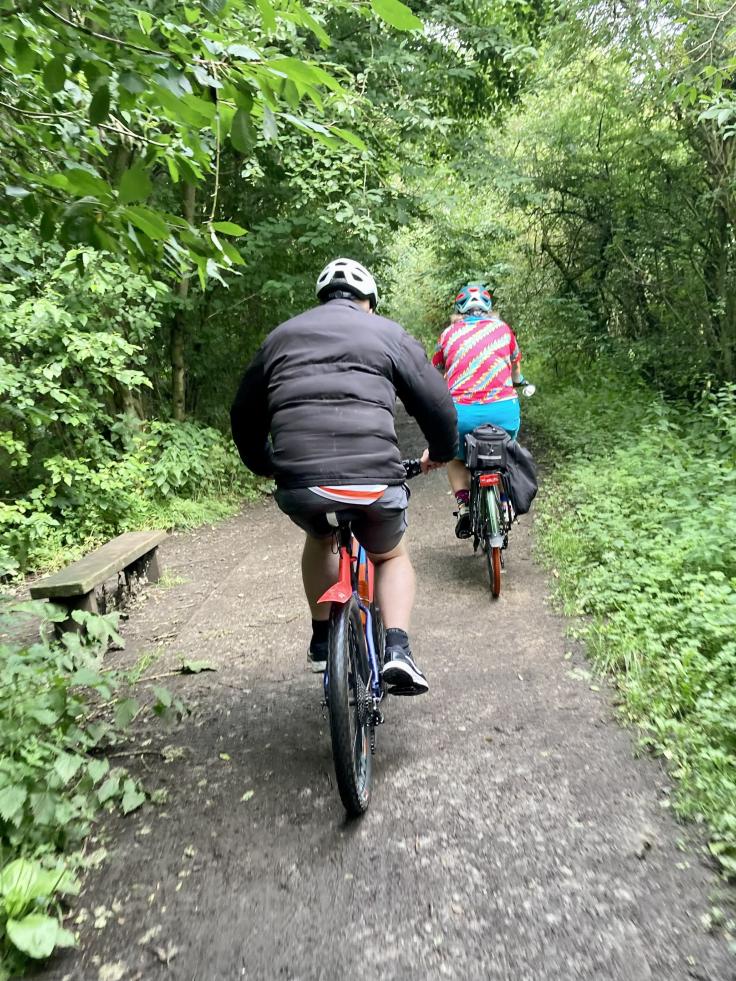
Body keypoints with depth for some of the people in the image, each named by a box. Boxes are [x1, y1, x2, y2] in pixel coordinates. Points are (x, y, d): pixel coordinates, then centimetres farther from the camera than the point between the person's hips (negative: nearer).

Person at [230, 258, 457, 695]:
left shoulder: (281, 336, 22)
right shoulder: (389, 334, 13)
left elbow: (244, 414, 26)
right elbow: (438, 405, 10)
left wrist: (265, 466, 42)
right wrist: (441, 453, 30)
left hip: (298, 483, 3)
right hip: (374, 480, -2)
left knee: (320, 539, 36)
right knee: (392, 556, 27)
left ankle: (323, 639, 34)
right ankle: (398, 648, 8)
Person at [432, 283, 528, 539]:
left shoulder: (450, 332, 11)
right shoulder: (502, 328, 14)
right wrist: (517, 381, 52)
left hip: (461, 411, -1)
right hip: (504, 409, 1)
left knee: (455, 459, 26)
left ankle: (463, 504, 6)